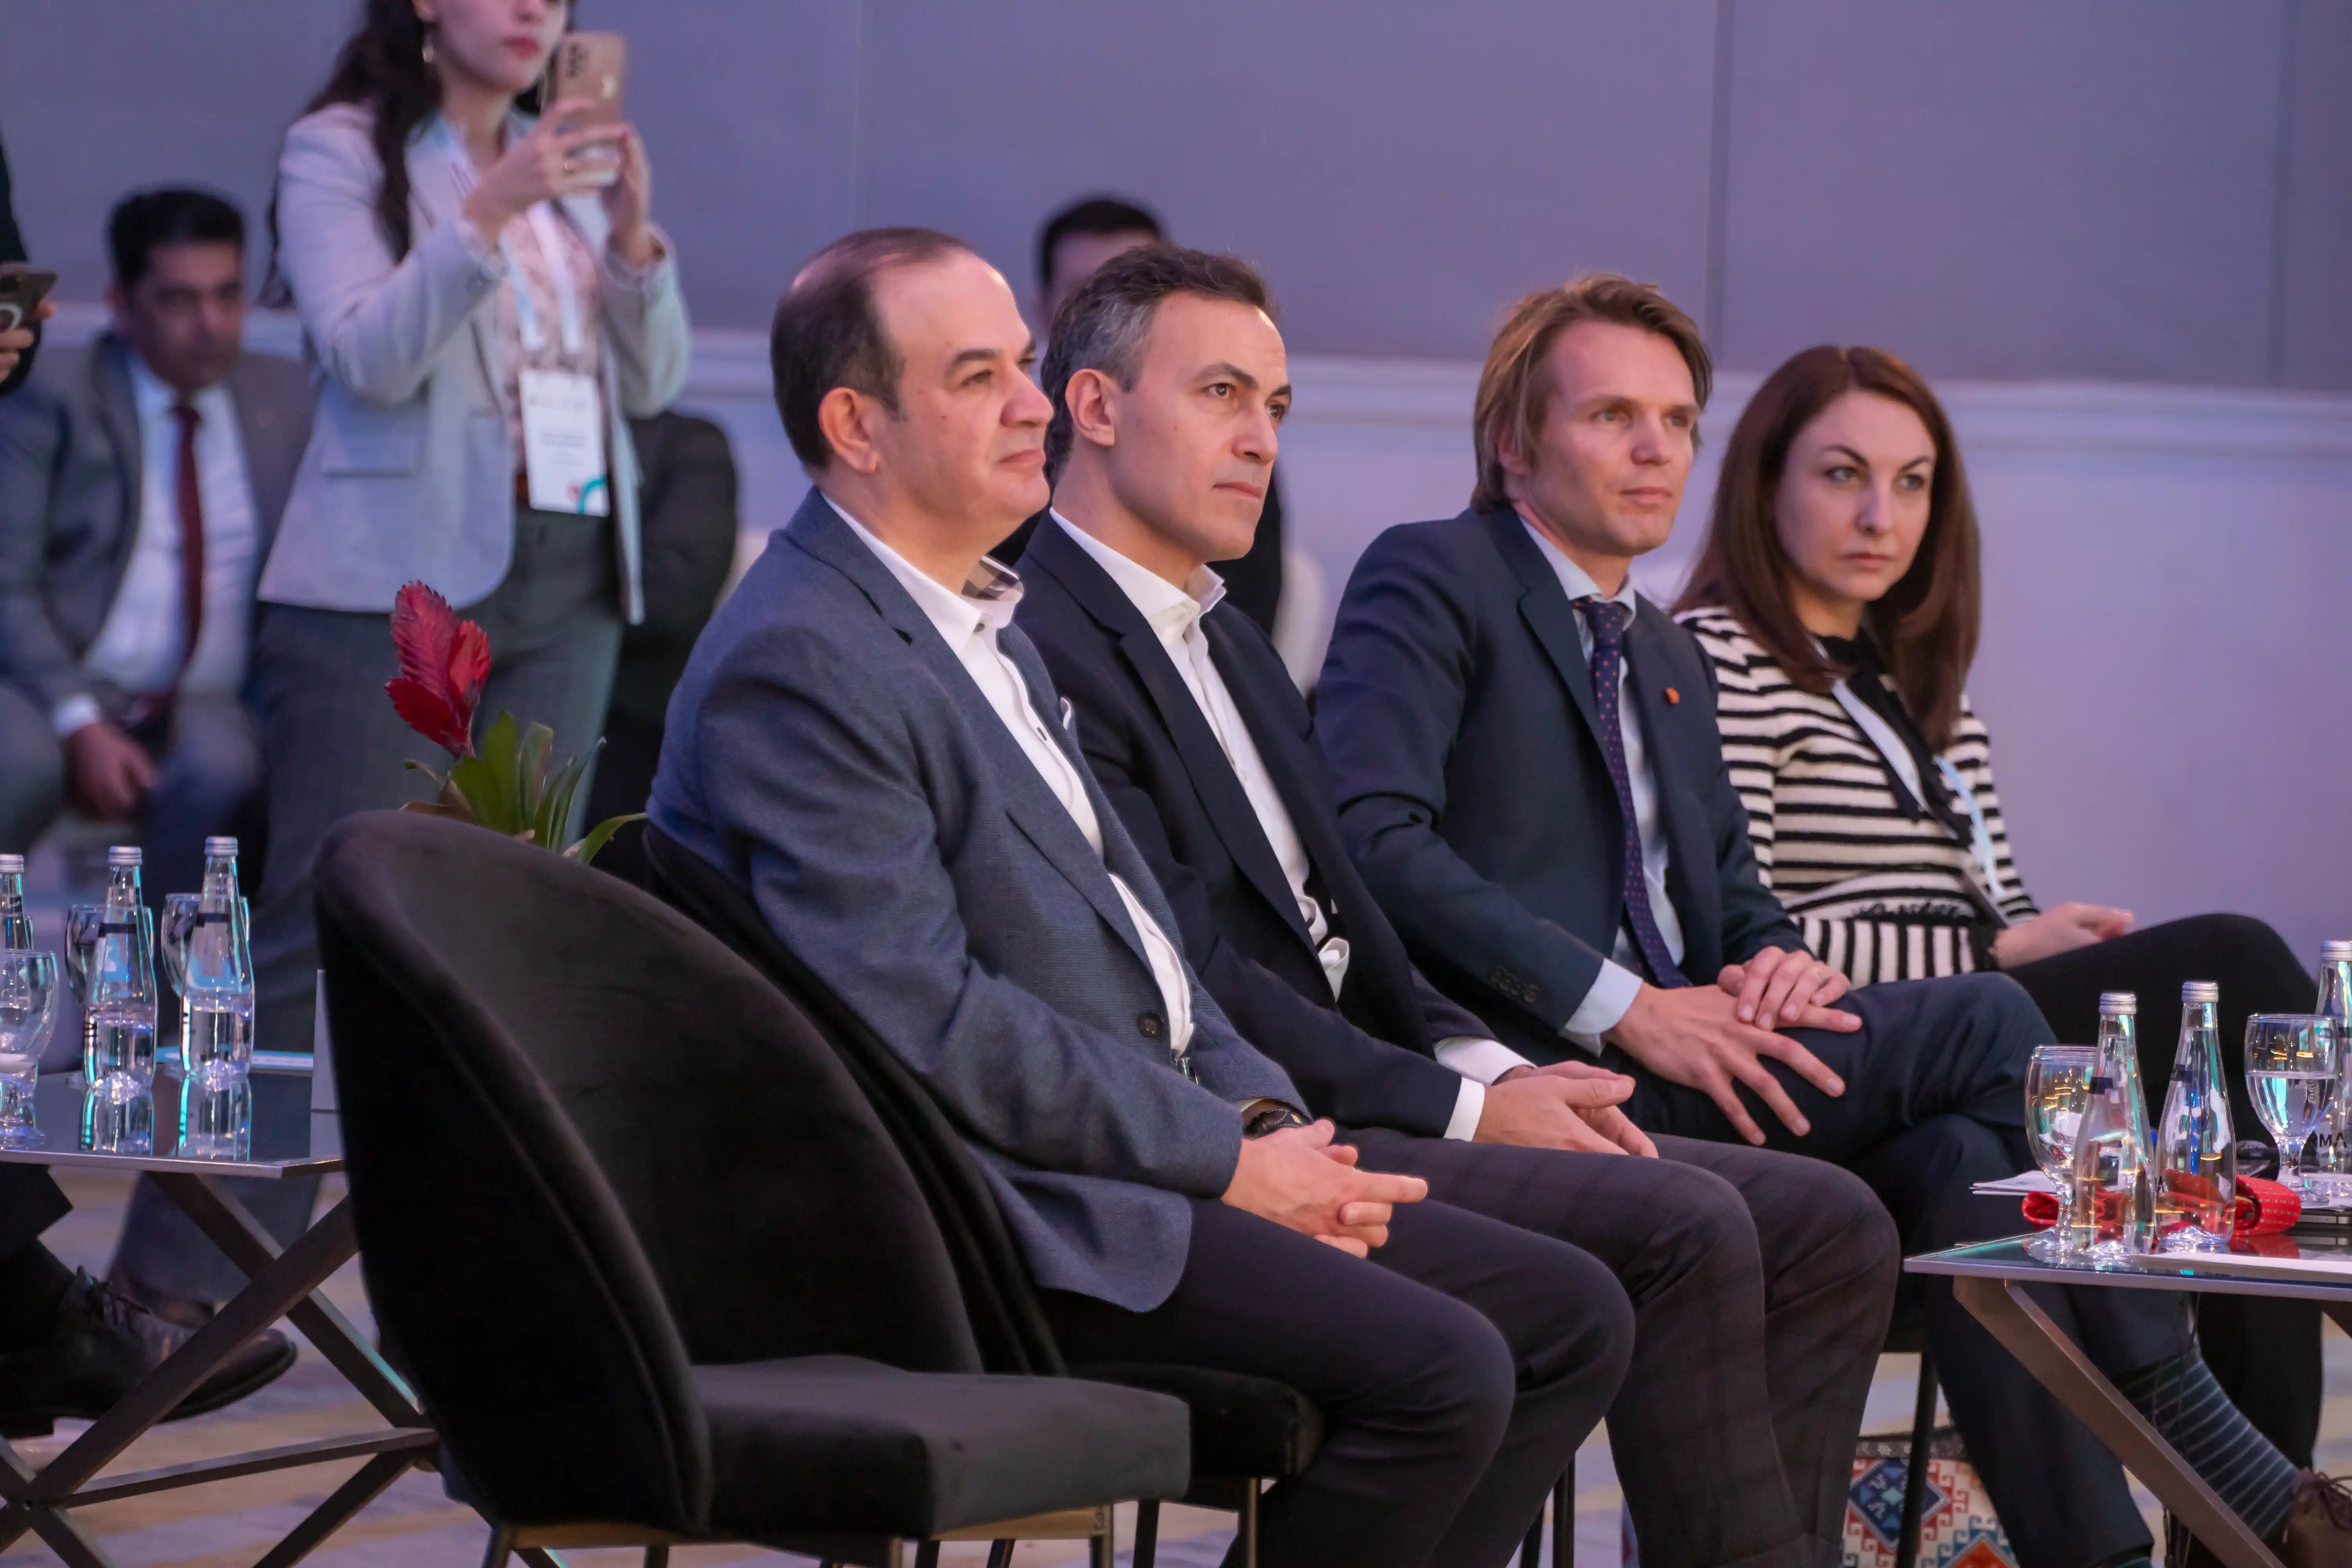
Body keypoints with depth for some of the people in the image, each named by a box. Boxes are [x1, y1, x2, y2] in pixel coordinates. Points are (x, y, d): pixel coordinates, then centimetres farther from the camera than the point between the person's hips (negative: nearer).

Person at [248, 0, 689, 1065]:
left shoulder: (569, 159, 16)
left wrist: (632, 232, -5)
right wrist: (491, 211, -21)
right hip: (394, 580, -6)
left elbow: (653, 382, 12)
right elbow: (369, 358, -12)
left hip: (566, 585, 6)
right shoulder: (342, 151, 0)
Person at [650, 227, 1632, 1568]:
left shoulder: (983, 619, 18)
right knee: (1441, 1370, -24)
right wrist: (1230, 1159, -15)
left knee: (1574, 1318, 4)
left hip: (1145, 1144, 10)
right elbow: (931, 1024, -21)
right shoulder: (797, 664, -16)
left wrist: (1268, 1113, 4)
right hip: (1000, 1199, -10)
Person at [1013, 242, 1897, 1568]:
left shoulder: (1230, 638, 23)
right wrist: (1462, 1108, -15)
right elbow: (1188, 973, -16)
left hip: (1368, 1093, 10)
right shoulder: (1039, 642, -10)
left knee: (1832, 1226, -2)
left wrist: (1489, 1062, 1)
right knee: (1690, 1228, -26)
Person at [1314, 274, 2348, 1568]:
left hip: (1666, 1058, 7)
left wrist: (1778, 963, -2)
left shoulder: (1670, 661, 27)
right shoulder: (1428, 582, 1)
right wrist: (1623, 1007, -20)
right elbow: (1373, 837, -14)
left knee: (1953, 1157, -23)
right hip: (1534, 1068, -7)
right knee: (1988, 1025, -18)